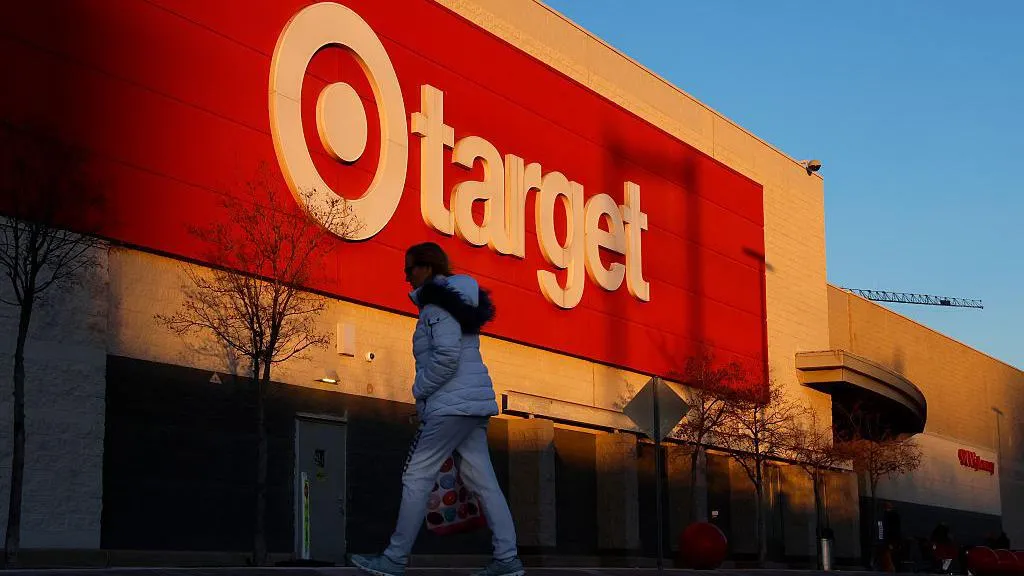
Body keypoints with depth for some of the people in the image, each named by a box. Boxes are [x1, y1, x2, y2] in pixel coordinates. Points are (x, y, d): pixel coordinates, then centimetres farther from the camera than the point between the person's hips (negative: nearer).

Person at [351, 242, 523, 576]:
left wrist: (419, 389, -10)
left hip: (452, 404, -10)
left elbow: (447, 355, -23)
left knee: (417, 477, -5)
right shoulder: (458, 300, 20)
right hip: (474, 403, 10)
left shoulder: (437, 304, -10)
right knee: (482, 479, 7)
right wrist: (426, 397, 18)